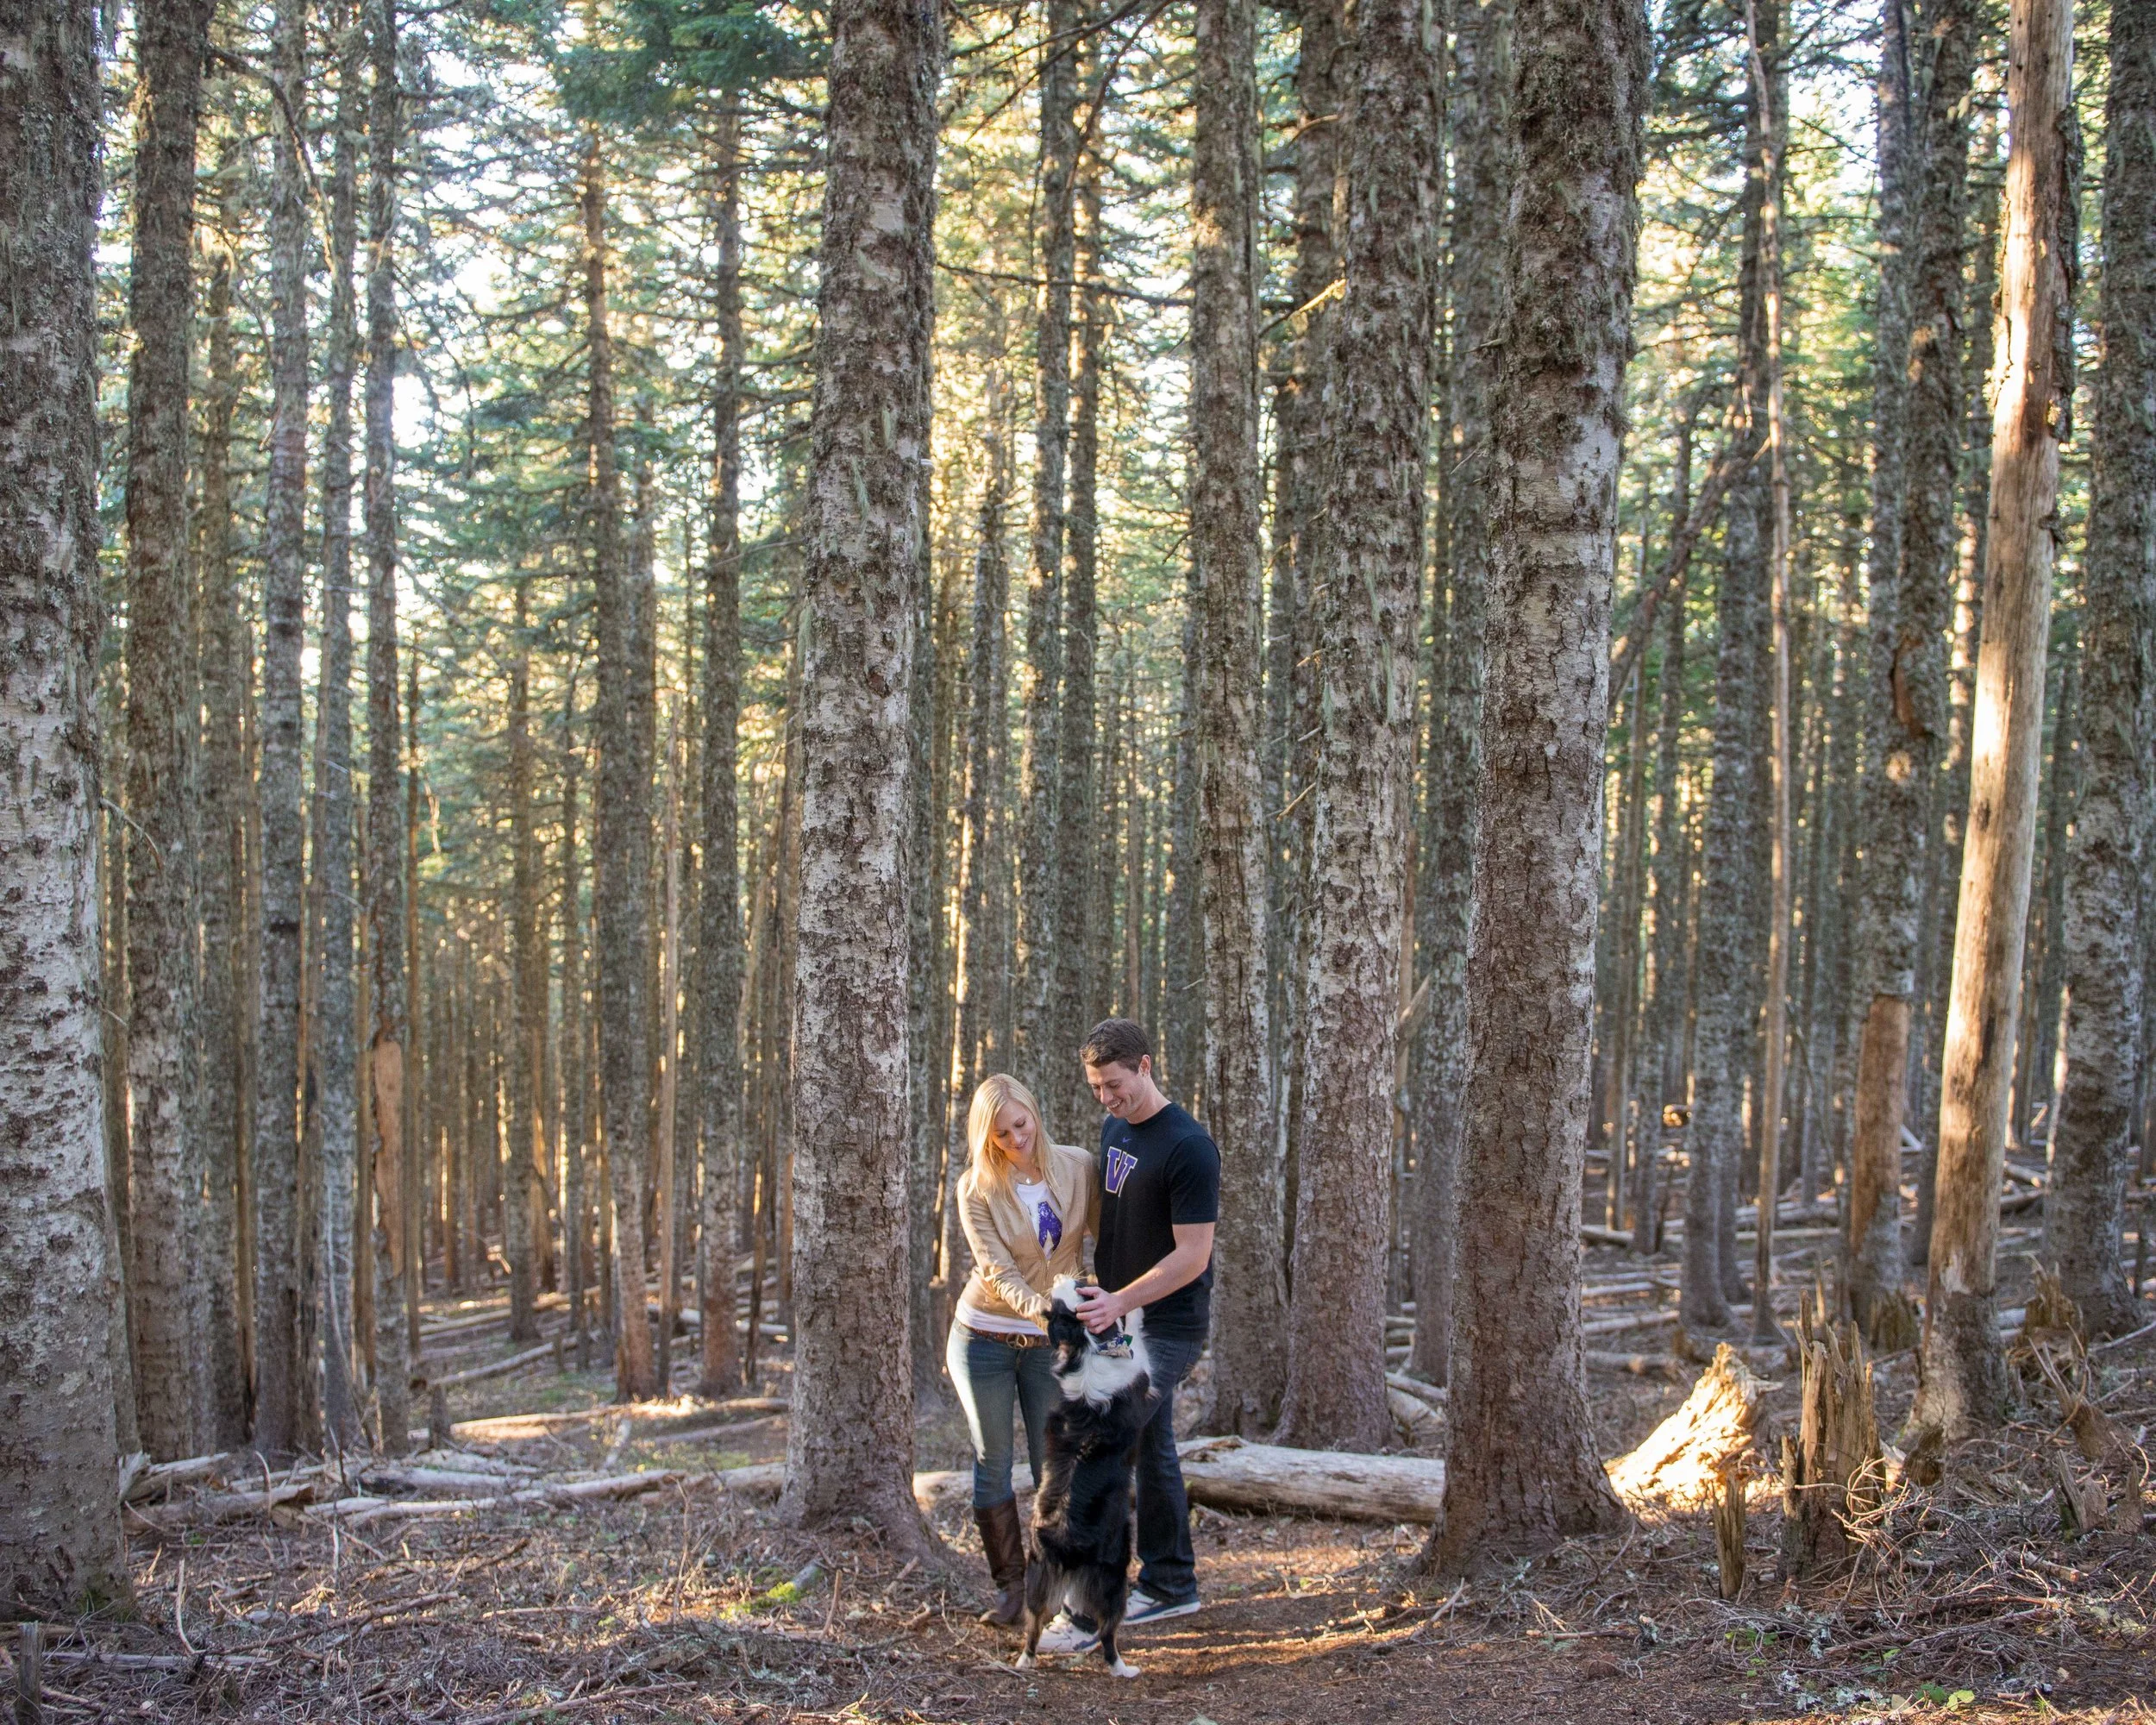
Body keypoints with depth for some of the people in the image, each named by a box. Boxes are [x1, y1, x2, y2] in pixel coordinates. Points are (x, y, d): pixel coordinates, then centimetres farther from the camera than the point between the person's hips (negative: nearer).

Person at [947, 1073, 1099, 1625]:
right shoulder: (977, 1189, -11)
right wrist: (1037, 1306, -36)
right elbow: (997, 1272, -18)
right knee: (992, 1463, 4)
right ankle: (1010, 1585, 15)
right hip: (984, 1336, -1)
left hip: (1051, 1342, 1)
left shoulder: (1078, 1167, -6)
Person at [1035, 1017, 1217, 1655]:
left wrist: (1121, 1300, -26)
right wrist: (1100, 1291, 14)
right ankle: (1170, 1584, 27)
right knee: (1151, 1451, 16)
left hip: (1167, 1326, -9)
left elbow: (1192, 1255, -20)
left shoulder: (1188, 1147, -19)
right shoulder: (1114, 1128, 8)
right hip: (1122, 1317, 9)